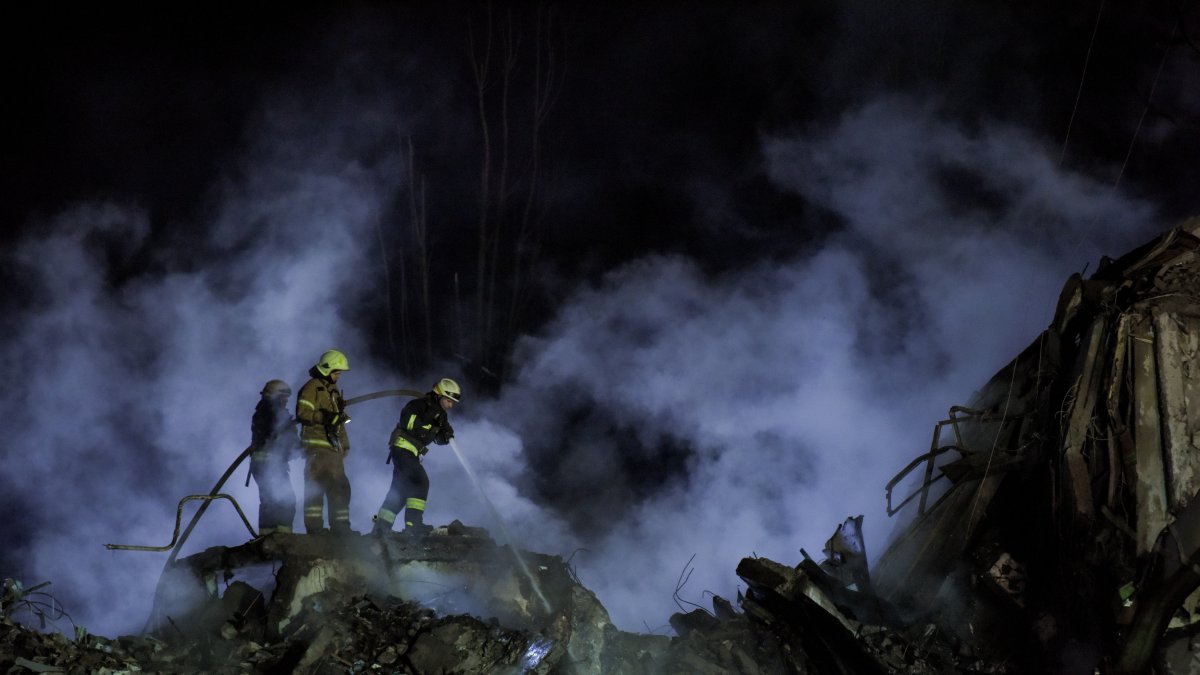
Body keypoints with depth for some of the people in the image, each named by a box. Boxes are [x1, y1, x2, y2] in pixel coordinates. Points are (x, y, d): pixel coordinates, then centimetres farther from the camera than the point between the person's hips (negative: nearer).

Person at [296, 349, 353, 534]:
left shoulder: (334, 391, 24)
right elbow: (302, 413, -17)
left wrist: (345, 445, 22)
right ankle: (314, 528, -10)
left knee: (339, 488, 8)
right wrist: (326, 417, -25)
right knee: (315, 487, -10)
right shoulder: (312, 388, -5)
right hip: (316, 447, -9)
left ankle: (340, 526, 13)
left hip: (333, 448, 9)